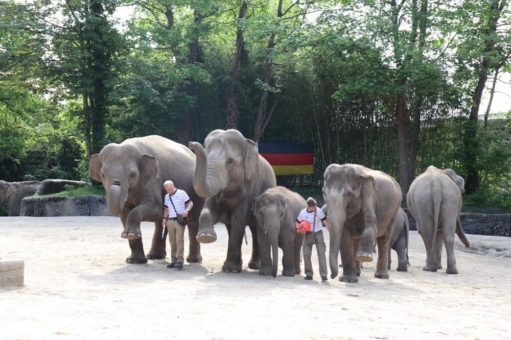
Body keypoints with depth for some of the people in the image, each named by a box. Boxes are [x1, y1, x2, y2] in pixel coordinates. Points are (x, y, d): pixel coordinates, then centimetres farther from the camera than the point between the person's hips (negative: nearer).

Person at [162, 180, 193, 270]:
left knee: (179, 240, -11)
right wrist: (164, 219, 12)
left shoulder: (181, 193, -3)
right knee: (172, 241, 5)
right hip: (170, 221, 5)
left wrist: (186, 211, -21)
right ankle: (173, 260, 10)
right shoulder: (166, 197, 15)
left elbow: (190, 203, -3)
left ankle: (179, 261, -13)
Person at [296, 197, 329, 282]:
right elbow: (297, 223, 6)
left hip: (318, 233, -2)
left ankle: (323, 275, -10)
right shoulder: (303, 213, -7)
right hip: (308, 234, 2)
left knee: (321, 253, -11)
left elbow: (325, 221, -6)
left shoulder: (319, 211, -11)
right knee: (306, 254, 0)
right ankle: (308, 274, 12)